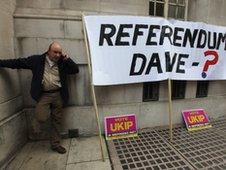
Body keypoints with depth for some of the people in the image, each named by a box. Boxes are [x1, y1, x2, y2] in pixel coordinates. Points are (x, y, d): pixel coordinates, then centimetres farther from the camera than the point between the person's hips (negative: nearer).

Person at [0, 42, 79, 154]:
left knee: (56, 120, 9)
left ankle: (55, 144, 27)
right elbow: (18, 62, 8)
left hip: (58, 95, 2)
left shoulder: (63, 63, 6)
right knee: (42, 117, -16)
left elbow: (76, 70, 4)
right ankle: (36, 124, 25)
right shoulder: (37, 60, 2)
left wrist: (67, 59, -5)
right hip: (43, 95, -1)